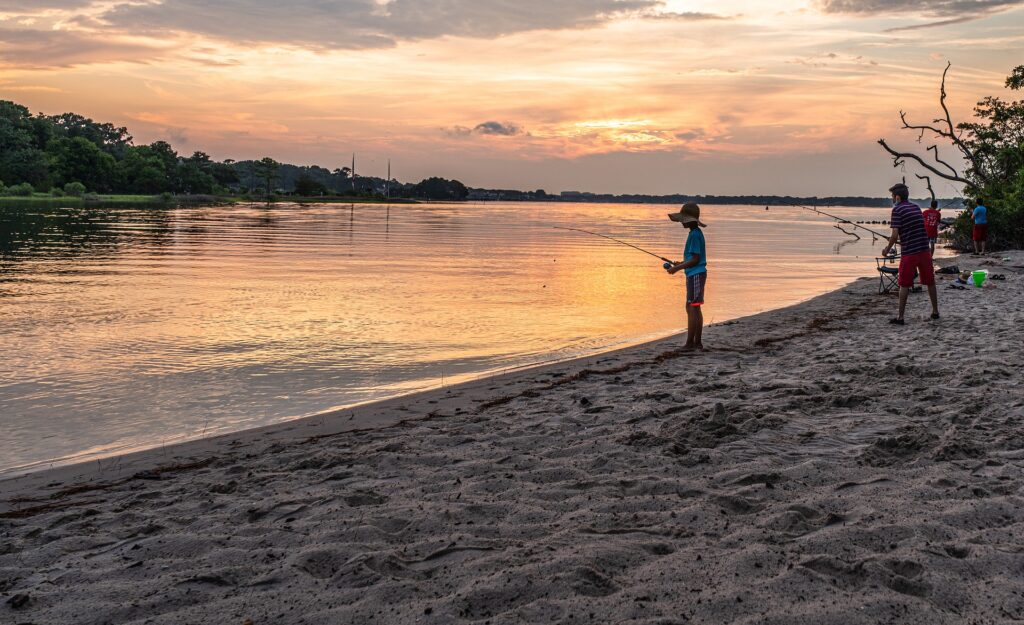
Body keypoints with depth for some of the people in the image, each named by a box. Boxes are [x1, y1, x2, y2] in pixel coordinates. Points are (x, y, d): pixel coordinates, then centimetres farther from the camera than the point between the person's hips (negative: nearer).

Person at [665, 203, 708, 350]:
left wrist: (677, 268, -14)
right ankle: (697, 343, 16)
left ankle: (690, 343, -8)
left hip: (696, 275, -10)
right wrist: (680, 264, 14)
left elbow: (695, 259, -19)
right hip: (695, 274, 10)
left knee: (692, 308, -9)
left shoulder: (695, 235, -16)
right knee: (693, 308, 12)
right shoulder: (696, 233, 14)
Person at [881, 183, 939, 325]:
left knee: (904, 285, 1)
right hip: (924, 250, 6)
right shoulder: (916, 207, 12)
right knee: (930, 282, 17)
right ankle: (935, 312, 25)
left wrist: (887, 249, 0)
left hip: (908, 253, -6)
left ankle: (900, 317, 1)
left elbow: (895, 235, -15)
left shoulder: (897, 209, -8)